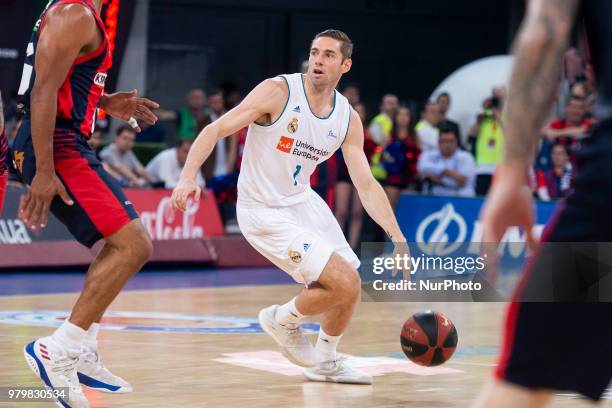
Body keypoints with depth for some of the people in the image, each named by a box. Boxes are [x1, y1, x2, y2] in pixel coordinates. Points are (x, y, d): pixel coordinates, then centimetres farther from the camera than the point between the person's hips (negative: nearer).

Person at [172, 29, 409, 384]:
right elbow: (216, 130, -18)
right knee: (345, 285, -16)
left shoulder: (348, 119, 0)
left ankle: (326, 362, 38)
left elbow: (367, 185, 2)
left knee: (350, 290, 13)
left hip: (303, 202, 7)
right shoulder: (278, 92, -17)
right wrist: (189, 177, -32)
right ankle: (284, 320, 11)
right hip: (265, 214, -7)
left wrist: (398, 239, -7)